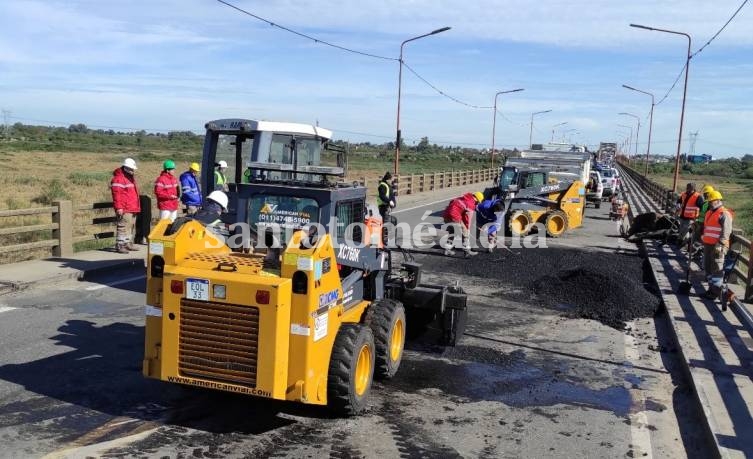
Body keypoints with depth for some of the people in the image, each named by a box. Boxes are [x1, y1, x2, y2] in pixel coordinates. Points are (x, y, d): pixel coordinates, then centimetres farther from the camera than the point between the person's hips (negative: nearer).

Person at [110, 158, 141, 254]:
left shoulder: (131, 177, 20)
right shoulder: (118, 178, -11)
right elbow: (116, 194, -18)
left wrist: (137, 206, 25)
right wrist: (119, 208, -22)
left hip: (133, 209, 10)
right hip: (124, 210, -10)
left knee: (131, 227, 16)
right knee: (123, 227, -11)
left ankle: (128, 244, 26)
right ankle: (119, 245, -9)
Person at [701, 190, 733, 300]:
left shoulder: (724, 214, -10)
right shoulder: (709, 213, 18)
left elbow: (726, 231, -17)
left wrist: (720, 244, -22)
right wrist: (703, 239, 24)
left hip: (717, 246, -9)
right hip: (708, 245, 9)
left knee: (716, 269, -5)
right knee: (708, 268, 14)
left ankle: (716, 291, -1)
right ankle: (711, 288, 25)